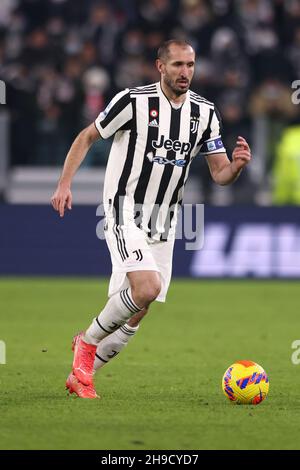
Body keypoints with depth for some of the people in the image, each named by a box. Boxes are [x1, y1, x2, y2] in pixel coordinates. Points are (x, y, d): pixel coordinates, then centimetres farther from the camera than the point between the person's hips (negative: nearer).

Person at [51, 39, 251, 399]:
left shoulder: (205, 112, 4)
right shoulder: (133, 101, -11)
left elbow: (220, 174, 5)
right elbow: (87, 137, 1)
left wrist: (237, 164, -17)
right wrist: (64, 184, -8)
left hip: (163, 224, 6)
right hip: (125, 212, -6)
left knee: (135, 314, 6)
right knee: (147, 288, -26)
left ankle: (81, 376, 22)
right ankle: (88, 342, -2)